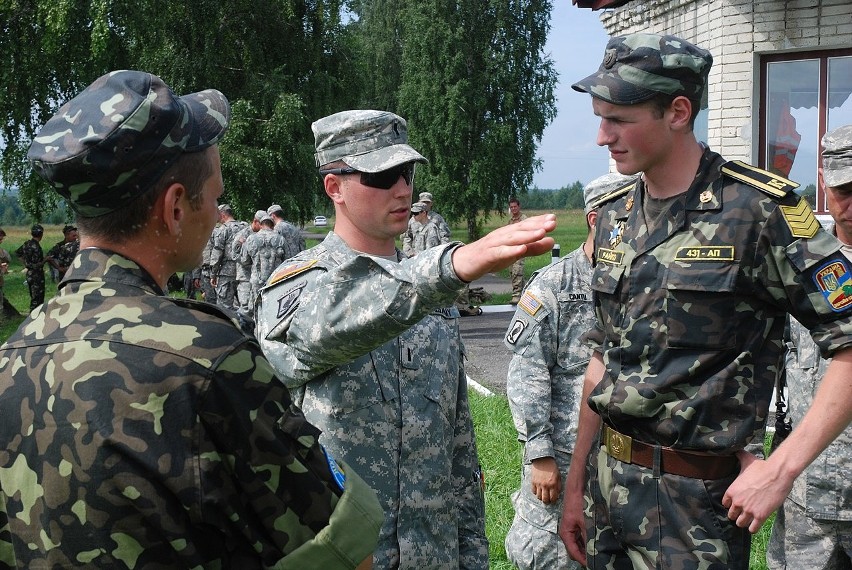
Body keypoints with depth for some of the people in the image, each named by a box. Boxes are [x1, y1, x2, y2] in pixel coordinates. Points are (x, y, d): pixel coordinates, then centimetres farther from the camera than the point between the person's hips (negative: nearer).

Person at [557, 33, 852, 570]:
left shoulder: (757, 209, -14)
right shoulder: (615, 217, 6)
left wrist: (781, 467, -18)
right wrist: (576, 484, 13)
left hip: (694, 501, -6)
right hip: (608, 480, 6)